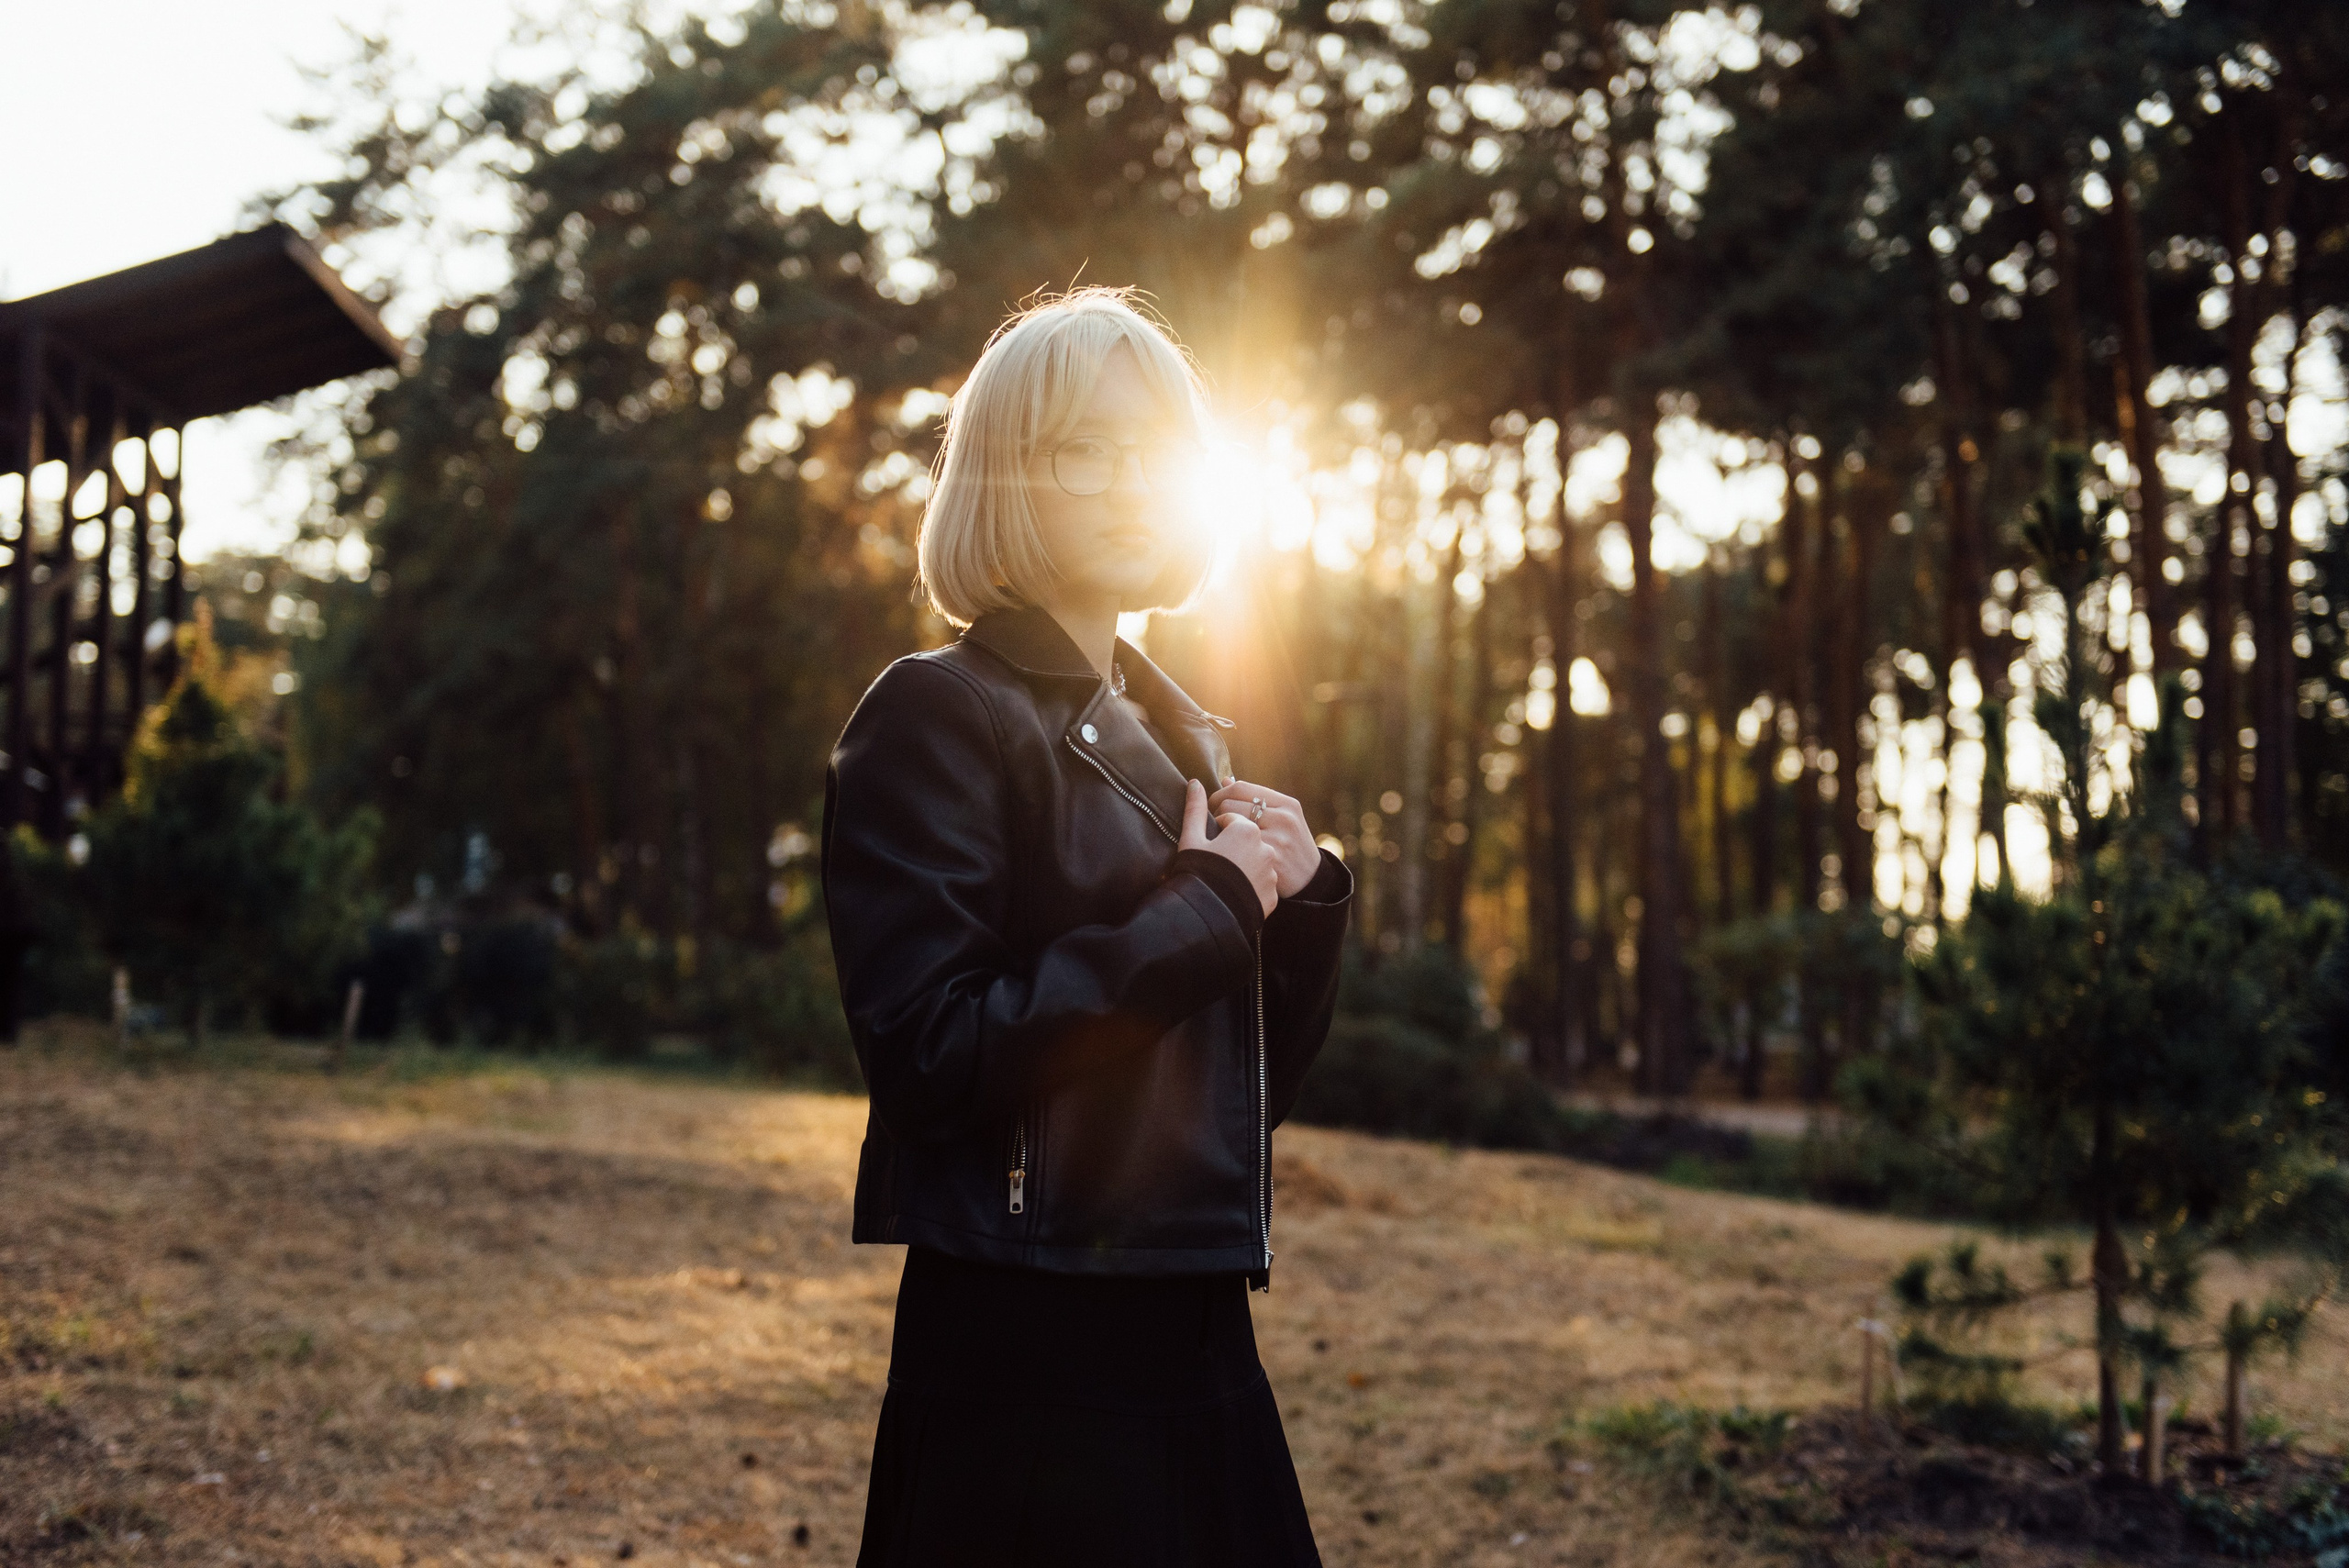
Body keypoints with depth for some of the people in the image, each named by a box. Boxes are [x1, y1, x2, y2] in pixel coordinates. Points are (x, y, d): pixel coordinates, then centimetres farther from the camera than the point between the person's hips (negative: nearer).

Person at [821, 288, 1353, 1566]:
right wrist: (1206, 908, -14)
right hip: (1023, 1360, -7)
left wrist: (1302, 897, -1)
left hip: (1194, 1348, 7)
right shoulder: (939, 717, -8)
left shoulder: (1174, 738, 15)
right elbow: (931, 1058, -19)